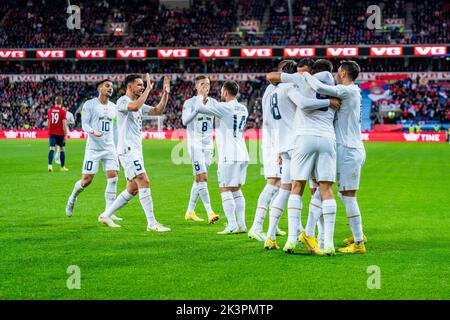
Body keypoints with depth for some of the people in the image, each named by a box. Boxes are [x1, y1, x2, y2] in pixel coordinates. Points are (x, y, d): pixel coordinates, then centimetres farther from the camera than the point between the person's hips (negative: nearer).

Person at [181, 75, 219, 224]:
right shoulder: (190, 102, -5)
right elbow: (185, 121, -20)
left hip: (208, 145, 6)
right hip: (195, 144, -6)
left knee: (199, 179, 10)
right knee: (202, 178, -14)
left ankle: (190, 211, 18)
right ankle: (210, 212, -19)